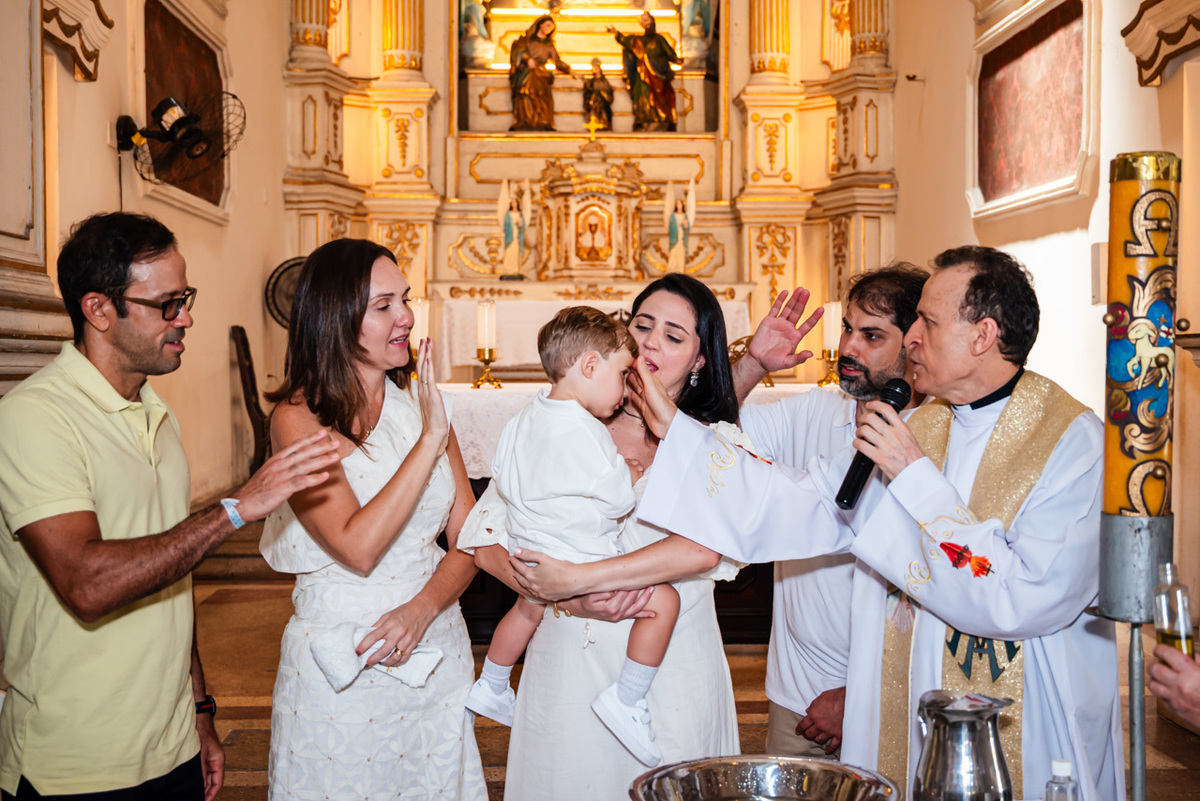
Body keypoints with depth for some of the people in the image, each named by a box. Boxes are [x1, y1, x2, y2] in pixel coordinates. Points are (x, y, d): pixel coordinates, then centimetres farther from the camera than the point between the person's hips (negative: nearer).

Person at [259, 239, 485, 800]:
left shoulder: (420, 405, 2)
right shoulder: (298, 418, -12)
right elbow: (358, 548, -24)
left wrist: (422, 609, -16)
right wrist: (431, 439, -23)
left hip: (434, 645, 5)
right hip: (341, 665, -4)